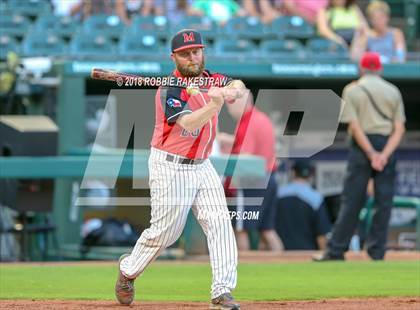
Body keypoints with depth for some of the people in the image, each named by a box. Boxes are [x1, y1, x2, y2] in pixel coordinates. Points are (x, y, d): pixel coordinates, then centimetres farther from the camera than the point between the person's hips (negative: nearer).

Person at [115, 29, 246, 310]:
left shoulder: (209, 79, 6)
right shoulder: (170, 90, -17)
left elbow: (239, 87, -7)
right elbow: (188, 124, -31)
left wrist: (231, 90, -30)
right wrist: (214, 105, -47)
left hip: (202, 167, 6)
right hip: (171, 168, -6)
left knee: (220, 222, -8)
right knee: (165, 231, 1)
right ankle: (128, 271, 27)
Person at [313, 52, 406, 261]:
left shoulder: (352, 90, 2)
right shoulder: (393, 91, 9)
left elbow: (355, 126, -9)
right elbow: (399, 128, -1)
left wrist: (371, 154, -12)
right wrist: (384, 155, -10)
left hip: (362, 146, -2)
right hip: (387, 146, 2)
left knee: (352, 199, -1)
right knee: (383, 202, 4)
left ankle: (336, 250, -2)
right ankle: (377, 251, 2)